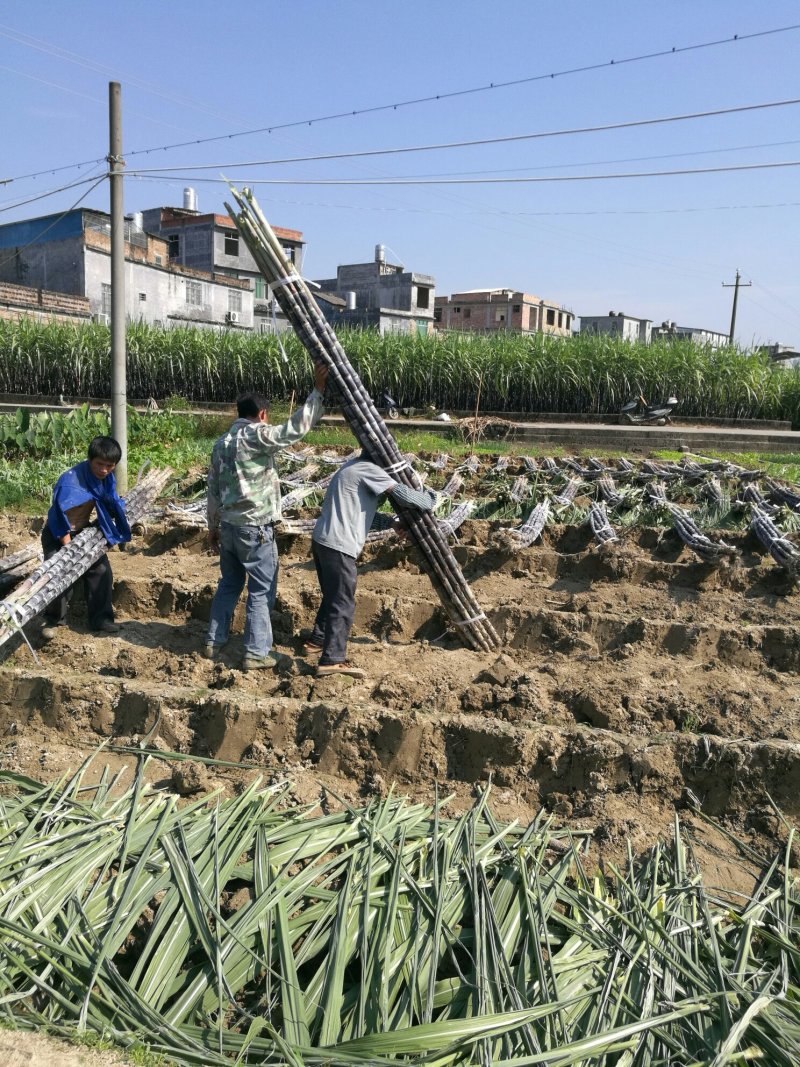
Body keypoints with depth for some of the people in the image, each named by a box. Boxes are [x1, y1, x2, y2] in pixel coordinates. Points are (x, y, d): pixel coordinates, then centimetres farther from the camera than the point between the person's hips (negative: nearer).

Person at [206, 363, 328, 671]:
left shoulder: (221, 443, 12)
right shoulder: (256, 435, -13)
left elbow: (213, 490, 16)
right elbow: (297, 427, -21)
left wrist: (213, 527, 23)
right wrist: (317, 390, -15)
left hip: (228, 525, 8)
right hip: (254, 528, -8)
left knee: (229, 584, 19)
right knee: (262, 590, 1)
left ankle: (214, 643, 25)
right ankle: (256, 653, 5)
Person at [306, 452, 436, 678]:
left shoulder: (355, 469, 22)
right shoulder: (368, 469, -7)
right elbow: (402, 494, -12)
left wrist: (393, 523, 13)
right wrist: (428, 500, 6)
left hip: (323, 540, 10)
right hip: (338, 545, -10)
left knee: (332, 597, 23)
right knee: (343, 603, -8)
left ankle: (317, 640, 35)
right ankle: (332, 660, -10)